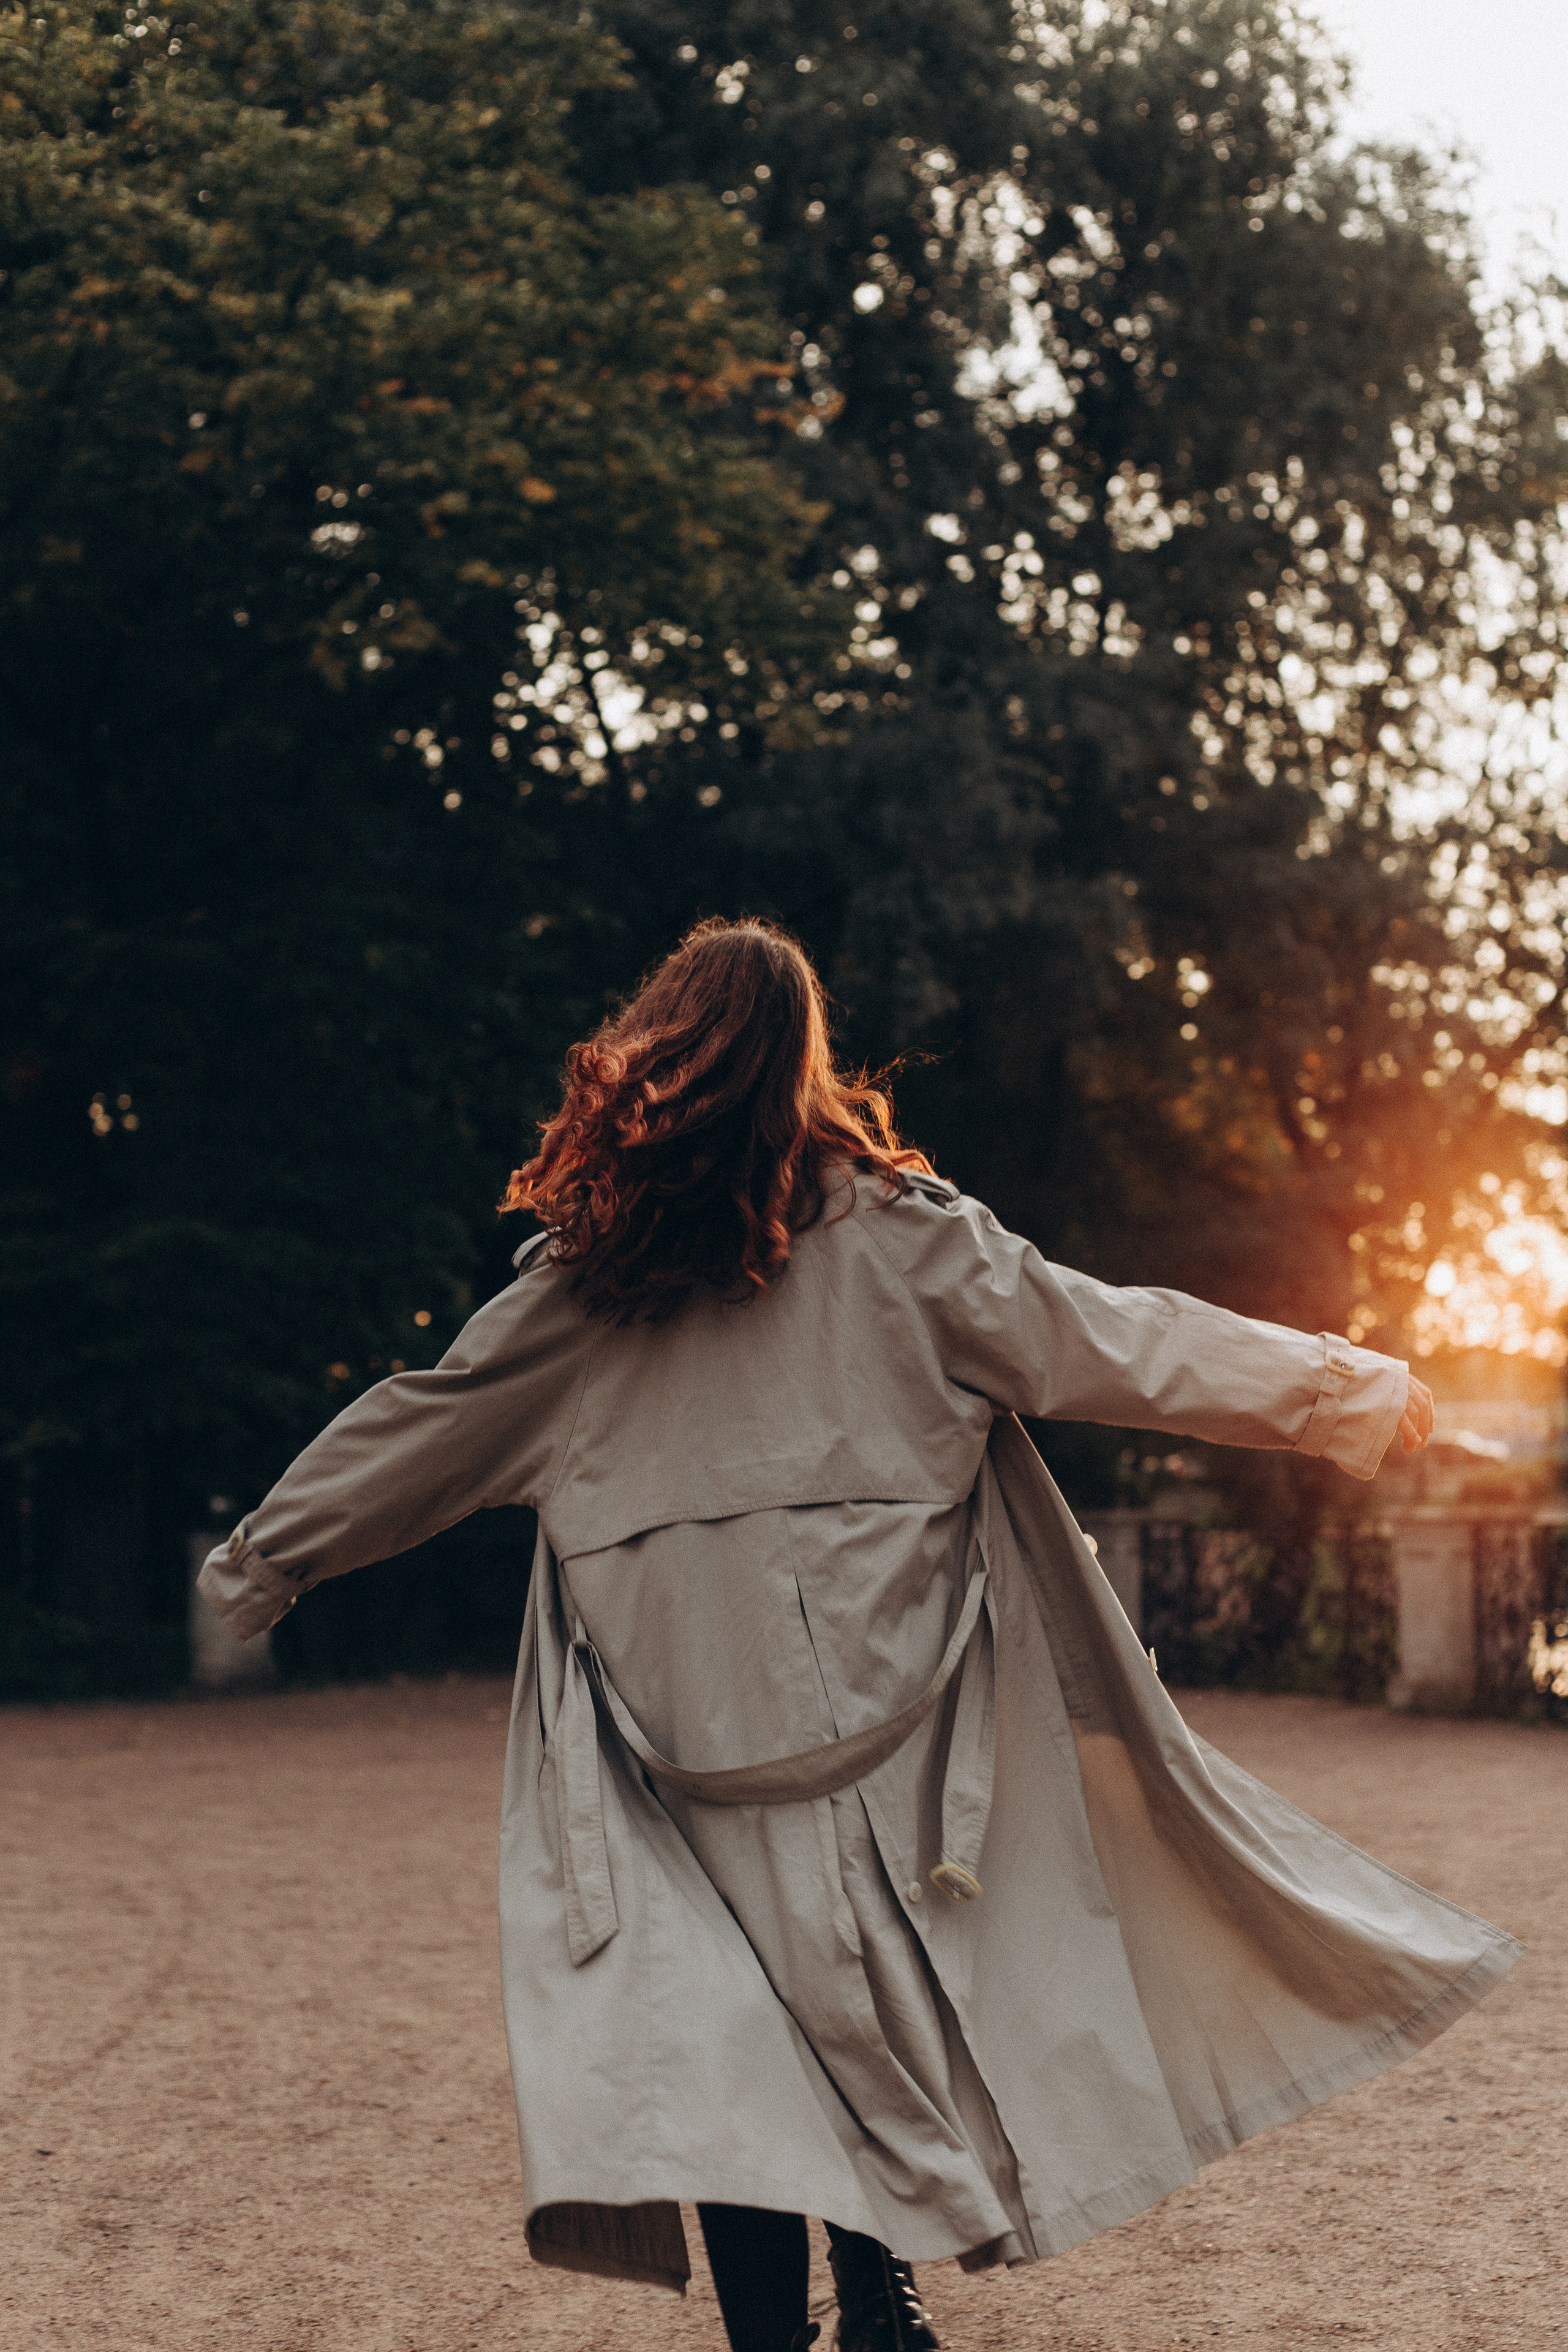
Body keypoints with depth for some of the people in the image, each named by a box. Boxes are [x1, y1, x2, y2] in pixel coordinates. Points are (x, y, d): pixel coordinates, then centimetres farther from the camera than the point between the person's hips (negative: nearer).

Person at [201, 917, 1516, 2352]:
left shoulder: (585, 1271, 3)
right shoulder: (890, 1229, -1)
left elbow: (418, 1433, 12)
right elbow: (1096, 1341, 1)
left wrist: (260, 1561, 26)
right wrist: (1342, 1385, 8)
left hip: (680, 1732, 0)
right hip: (871, 1696, 0)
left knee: (716, 2024, 4)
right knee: (880, 1993, 13)